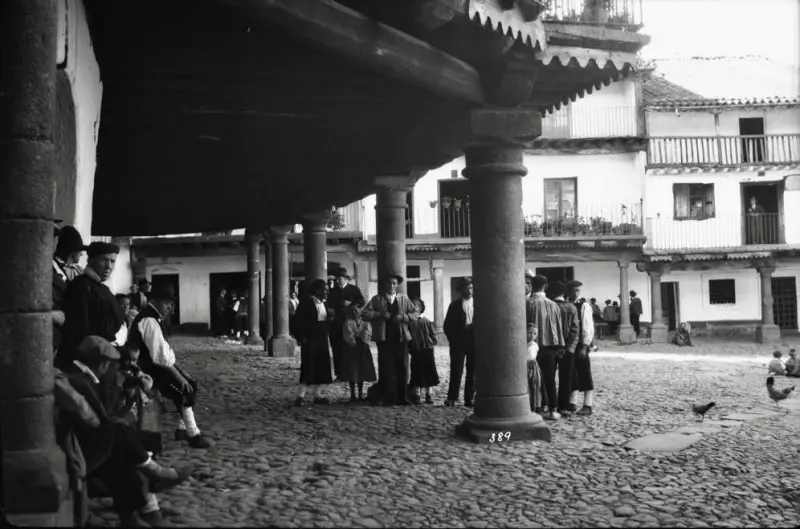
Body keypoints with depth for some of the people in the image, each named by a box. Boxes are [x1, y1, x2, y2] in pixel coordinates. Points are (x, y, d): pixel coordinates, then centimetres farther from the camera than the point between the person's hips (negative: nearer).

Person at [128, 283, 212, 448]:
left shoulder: (155, 317, 10)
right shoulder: (149, 320, -22)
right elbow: (160, 356, -26)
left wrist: (179, 369, 5)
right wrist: (178, 375, -19)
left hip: (157, 364, 10)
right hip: (149, 369, -10)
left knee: (191, 384, 6)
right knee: (182, 389, -16)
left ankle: (183, 428, 10)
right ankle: (193, 435, -8)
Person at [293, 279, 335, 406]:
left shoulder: (324, 304, 14)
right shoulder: (306, 302, -8)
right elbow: (299, 321, -11)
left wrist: (330, 315, -1)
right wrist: (302, 338, -17)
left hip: (322, 340, 7)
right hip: (310, 340, -7)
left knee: (322, 367, 7)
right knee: (308, 367, -8)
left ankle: (317, 395, 14)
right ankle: (301, 396, -4)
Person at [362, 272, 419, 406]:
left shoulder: (404, 299, 11)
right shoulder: (377, 299, 5)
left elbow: (415, 313, 9)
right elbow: (364, 314, -2)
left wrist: (403, 317, -7)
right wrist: (381, 315, -12)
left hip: (401, 339, 2)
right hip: (384, 340, -2)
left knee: (403, 370, 3)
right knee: (386, 370, 0)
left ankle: (402, 398, 11)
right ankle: (388, 398, 6)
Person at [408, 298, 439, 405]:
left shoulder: (426, 321, 7)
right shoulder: (409, 321, 1)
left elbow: (433, 334, 10)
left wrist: (432, 343, -3)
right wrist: (409, 347, -6)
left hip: (427, 349, 2)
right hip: (415, 351, -2)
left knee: (428, 372, 6)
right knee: (416, 373, -2)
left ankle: (428, 394, 16)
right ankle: (415, 395, 6)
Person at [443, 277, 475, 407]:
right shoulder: (455, 305, 7)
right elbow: (447, 325, 6)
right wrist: (453, 340, -2)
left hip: (474, 342, 2)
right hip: (458, 342, -1)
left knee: (472, 371, 2)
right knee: (456, 370, -4)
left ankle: (469, 399, 7)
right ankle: (452, 398, -1)